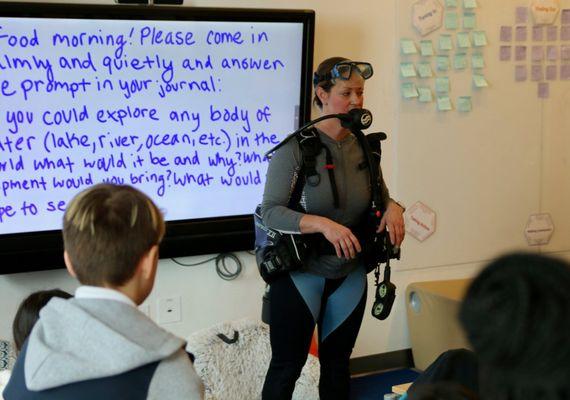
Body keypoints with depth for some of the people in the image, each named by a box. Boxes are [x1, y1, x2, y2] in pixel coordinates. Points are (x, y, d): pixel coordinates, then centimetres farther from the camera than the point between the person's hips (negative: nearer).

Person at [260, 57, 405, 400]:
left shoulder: (365, 147, 0)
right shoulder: (296, 147, -16)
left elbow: (382, 197, 13)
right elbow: (271, 212, -20)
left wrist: (393, 208, -11)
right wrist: (322, 224, -34)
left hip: (350, 276, 5)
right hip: (301, 274, -5)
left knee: (337, 365, 18)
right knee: (287, 367, 7)